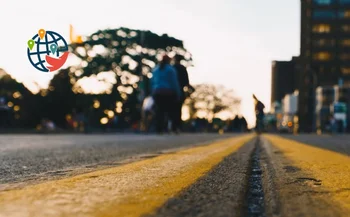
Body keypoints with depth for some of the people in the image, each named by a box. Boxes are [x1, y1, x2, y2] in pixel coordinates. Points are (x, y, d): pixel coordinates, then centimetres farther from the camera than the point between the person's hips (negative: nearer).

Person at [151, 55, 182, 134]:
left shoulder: (155, 69, 13)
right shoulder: (170, 69, -2)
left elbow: (152, 82, 14)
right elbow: (174, 82, -5)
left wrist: (153, 92, 17)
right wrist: (178, 94, -1)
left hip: (157, 92, 4)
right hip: (168, 92, -4)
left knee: (159, 111, 2)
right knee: (171, 111, -1)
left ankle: (159, 129, -3)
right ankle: (174, 128, -6)